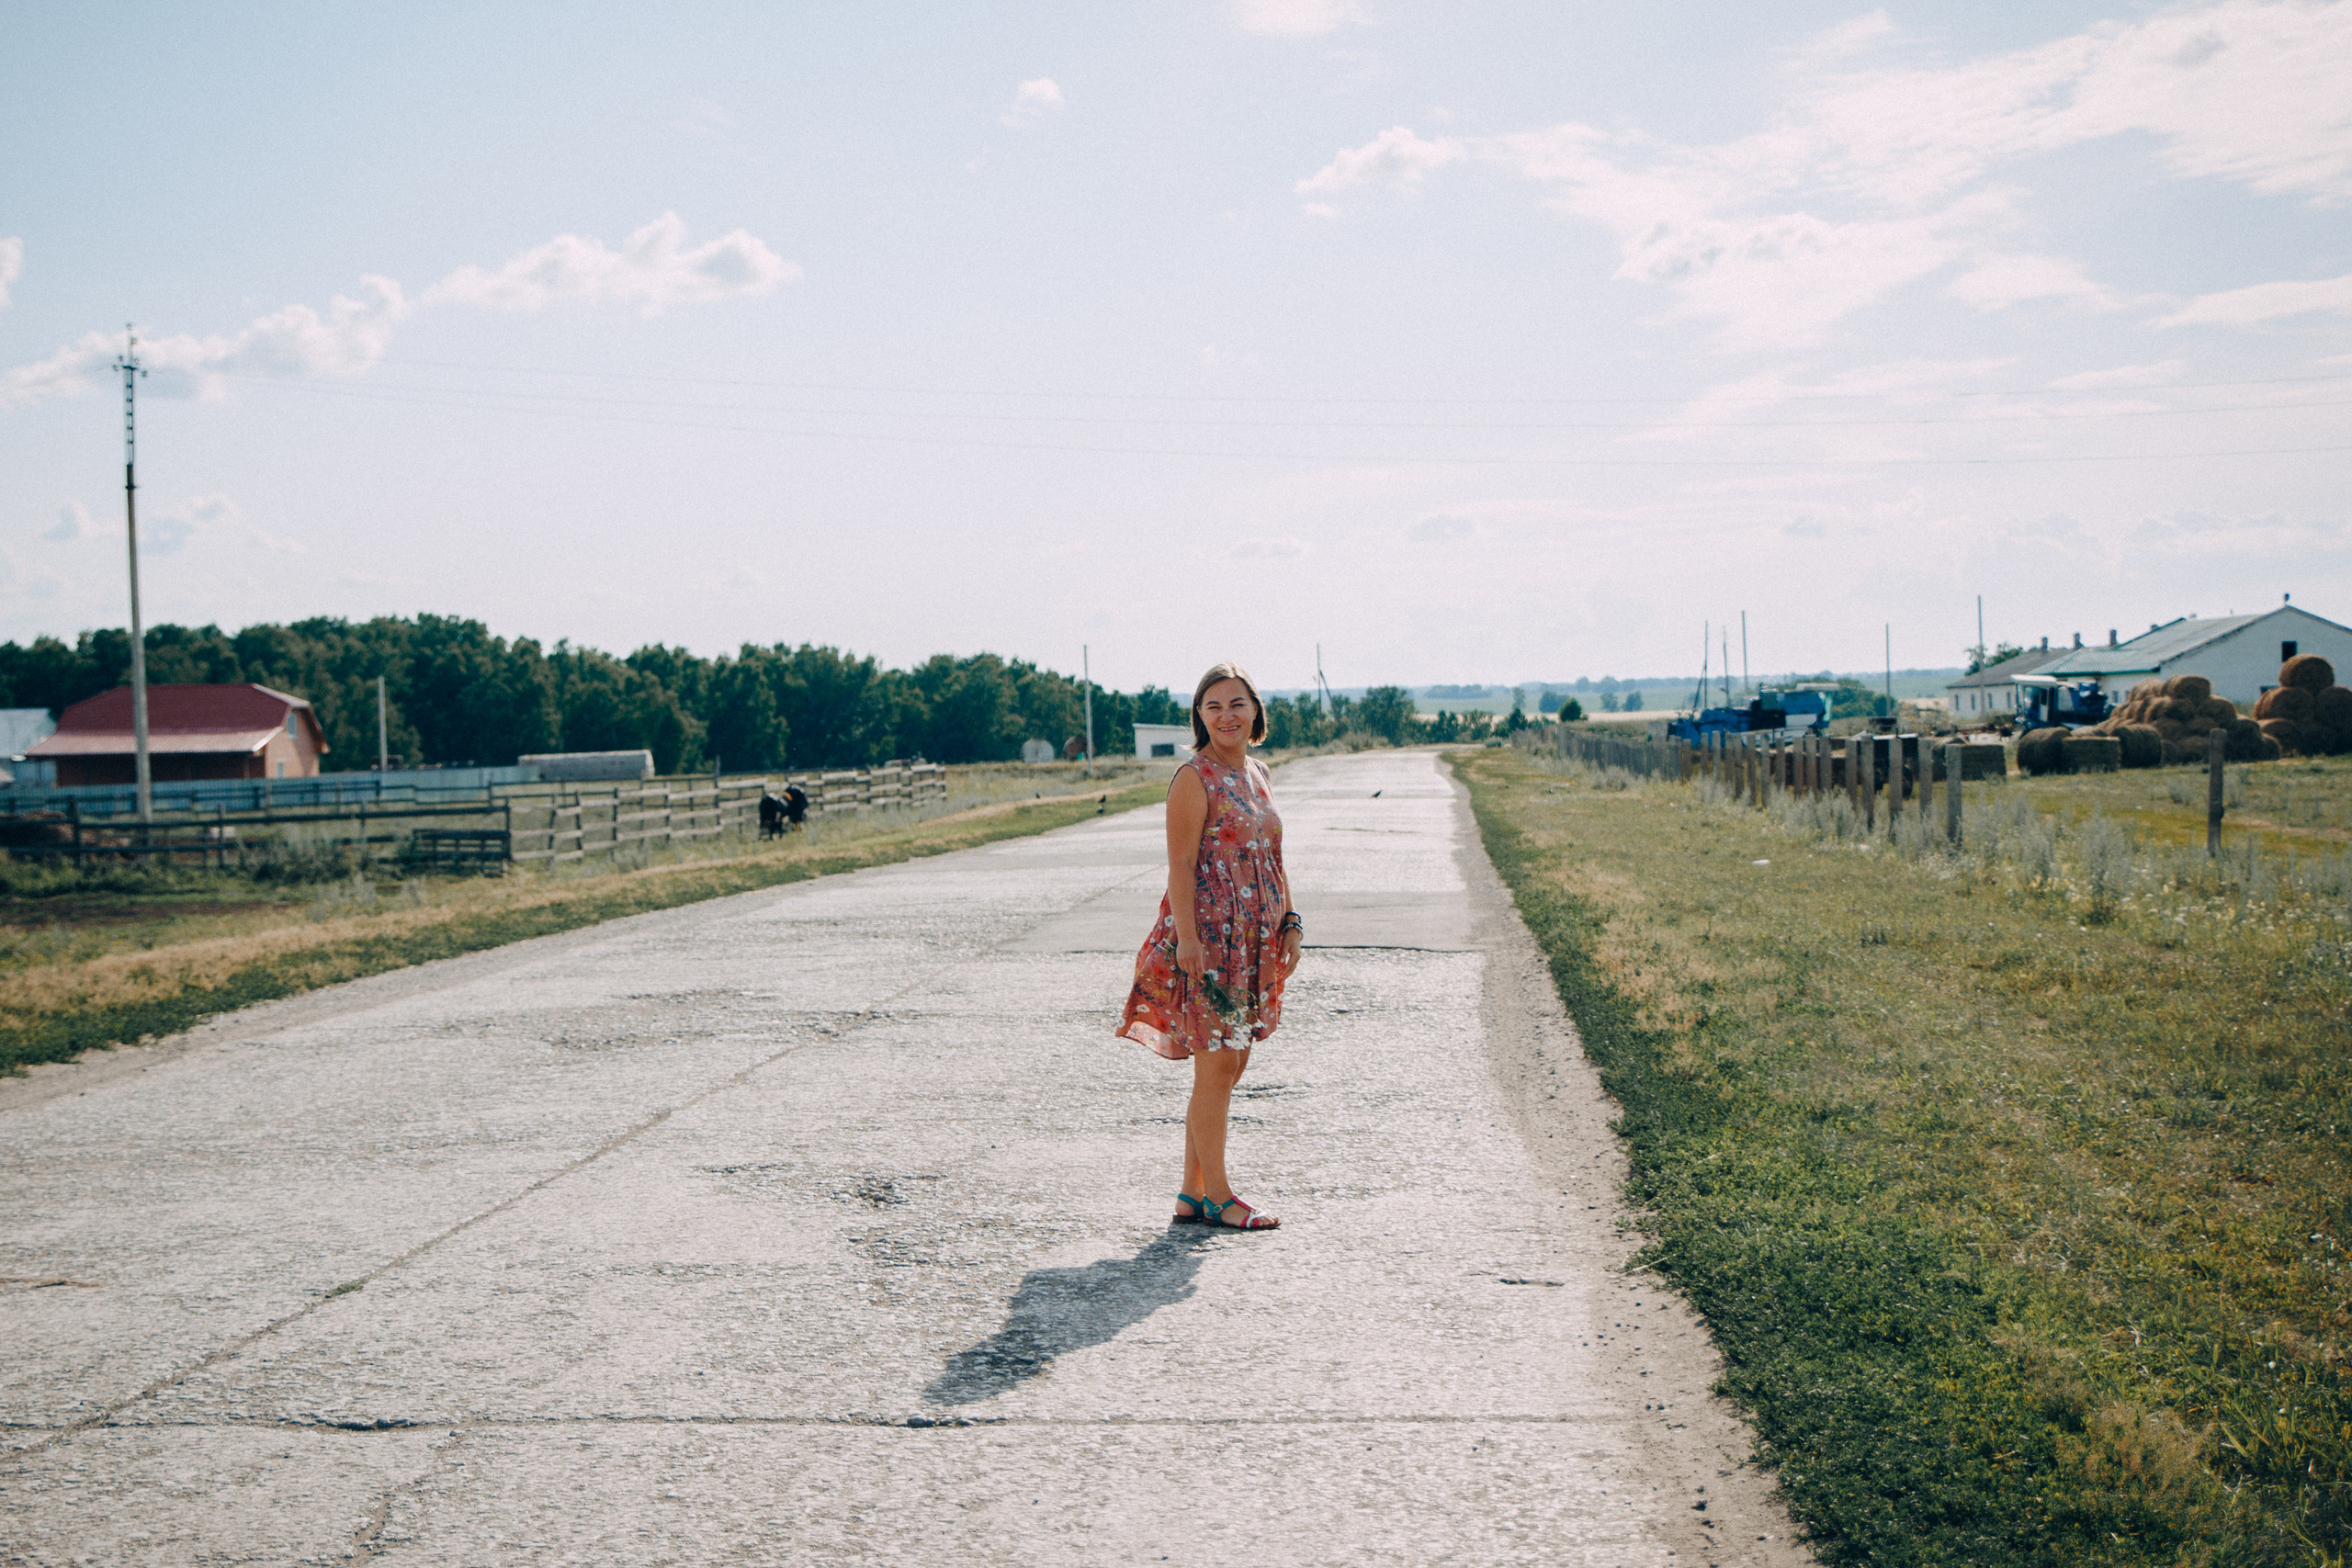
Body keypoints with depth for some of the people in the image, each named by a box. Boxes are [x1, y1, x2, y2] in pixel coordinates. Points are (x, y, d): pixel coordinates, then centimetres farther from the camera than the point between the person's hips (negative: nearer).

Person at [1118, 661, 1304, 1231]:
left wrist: (1289, 924, 15)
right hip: (1209, 937, -8)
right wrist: (1187, 938, -21)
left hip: (1254, 939, 8)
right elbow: (1180, 864, -15)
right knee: (1217, 1065, -4)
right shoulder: (1194, 778, -10)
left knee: (1228, 1065, 11)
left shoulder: (1257, 773, 14)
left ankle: (1193, 1193, 19)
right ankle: (1215, 1195, 6)